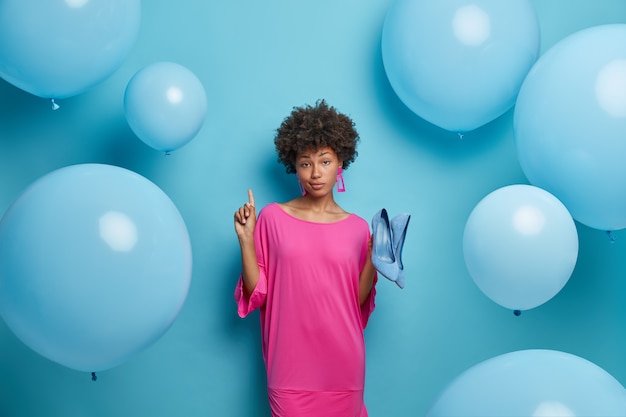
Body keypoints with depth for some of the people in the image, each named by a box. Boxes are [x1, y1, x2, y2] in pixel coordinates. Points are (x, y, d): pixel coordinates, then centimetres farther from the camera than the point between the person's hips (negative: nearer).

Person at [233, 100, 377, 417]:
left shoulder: (357, 228, 2)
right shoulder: (273, 217, -3)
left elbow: (356, 302, 2)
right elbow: (256, 293, -3)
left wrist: (373, 259, -10)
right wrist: (246, 239, -12)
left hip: (343, 361, 2)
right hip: (291, 362, -1)